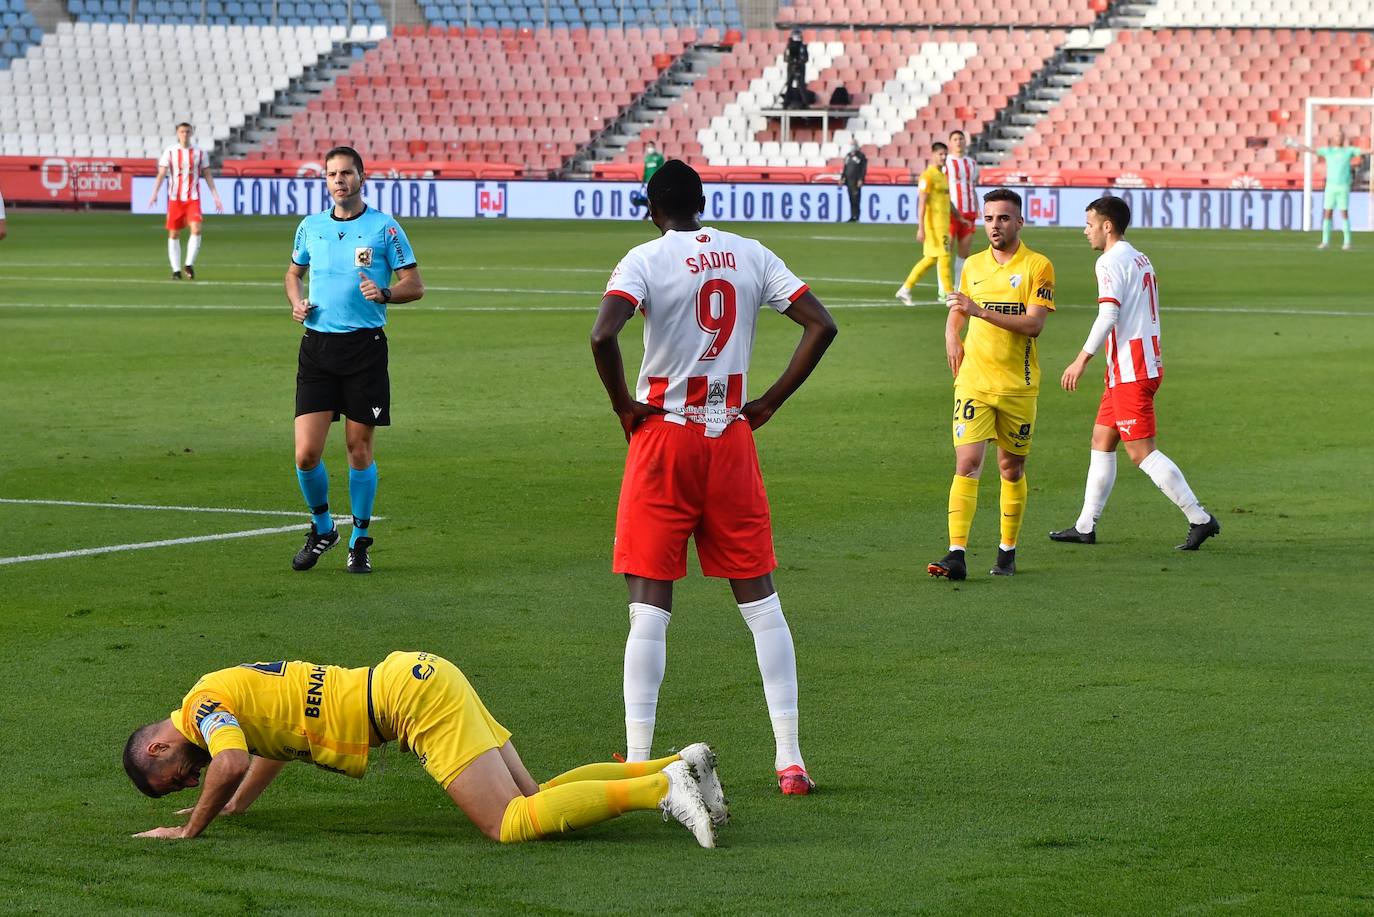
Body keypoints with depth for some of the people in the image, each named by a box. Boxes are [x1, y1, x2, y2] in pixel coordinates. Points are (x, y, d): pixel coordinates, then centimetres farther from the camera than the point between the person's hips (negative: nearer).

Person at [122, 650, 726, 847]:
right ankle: (679, 765, 1)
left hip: (415, 695, -9)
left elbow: (231, 764, -26)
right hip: (425, 678, 9)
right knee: (533, 800, 7)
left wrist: (191, 830, -13)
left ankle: (660, 788, -25)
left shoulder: (204, 705, -6)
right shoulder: (236, 695, 22)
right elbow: (274, 748, 42)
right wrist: (231, 807, 37)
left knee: (511, 824, -18)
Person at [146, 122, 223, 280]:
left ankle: (189, 264, -8)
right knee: (174, 234, 3)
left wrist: (215, 197, 5)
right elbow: (161, 174, -4)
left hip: (193, 198, 0)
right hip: (174, 198, 0)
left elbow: (207, 175, 10)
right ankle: (176, 269, 10)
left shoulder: (200, 153, 5)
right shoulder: (169, 152, 1)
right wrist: (155, 193, -17)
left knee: (196, 229, -18)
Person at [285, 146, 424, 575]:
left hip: (364, 347, -3)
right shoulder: (310, 227, 10)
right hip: (317, 344, 3)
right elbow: (294, 272, 27)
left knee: (359, 451, 2)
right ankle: (321, 527, 18)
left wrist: (384, 293, -20)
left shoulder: (384, 227, -1)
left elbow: (415, 285, 0)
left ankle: (360, 541, 17)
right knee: (306, 453, -5)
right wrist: (296, 302, 5)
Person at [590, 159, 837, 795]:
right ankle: (790, 760, 6)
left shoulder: (646, 259, -7)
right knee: (760, 599, 9)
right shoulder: (751, 255, 6)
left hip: (664, 438, -3)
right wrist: (770, 403, 5)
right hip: (731, 438, 3)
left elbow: (602, 335, -23)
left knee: (650, 603, 0)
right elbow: (821, 325, 1)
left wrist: (624, 405, -8)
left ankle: (636, 762, -5)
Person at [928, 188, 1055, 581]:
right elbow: (956, 311, 27)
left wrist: (980, 311, -23)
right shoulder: (973, 265, 9)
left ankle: (1007, 552, 23)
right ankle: (957, 555, -17)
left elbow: (1034, 324, -15)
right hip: (973, 382, 2)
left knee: (1012, 469, 9)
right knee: (967, 463, -11)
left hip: (1018, 385, -2)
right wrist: (952, 336, 5)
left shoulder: (1038, 267, -4)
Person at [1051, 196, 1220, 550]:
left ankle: (1200, 518, -10)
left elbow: (1108, 315, -21)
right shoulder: (1141, 259, 16)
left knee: (1141, 451, -8)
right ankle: (1085, 526, 17)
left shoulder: (1111, 262, -13)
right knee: (1101, 440, 14)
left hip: (1130, 368, -10)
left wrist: (1082, 360, -18)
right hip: (1148, 361, 10)